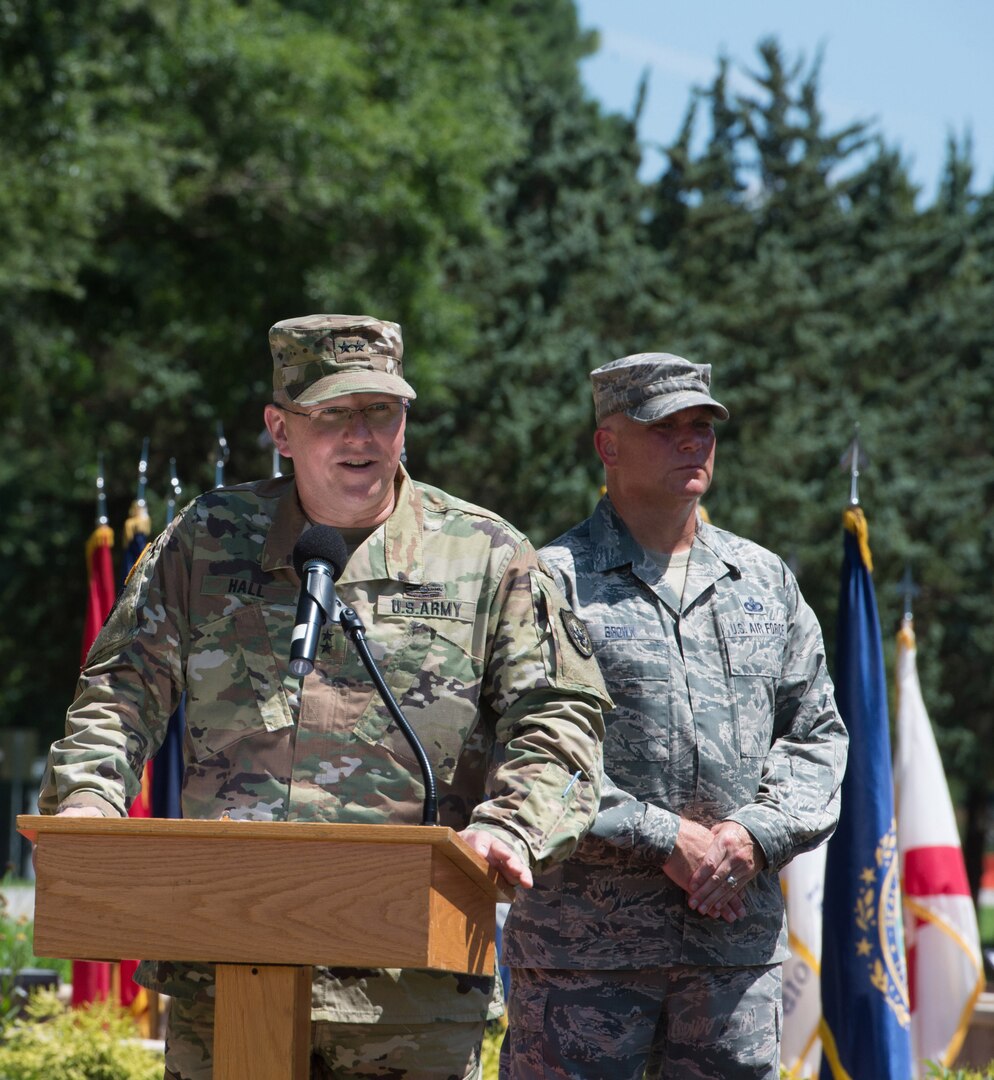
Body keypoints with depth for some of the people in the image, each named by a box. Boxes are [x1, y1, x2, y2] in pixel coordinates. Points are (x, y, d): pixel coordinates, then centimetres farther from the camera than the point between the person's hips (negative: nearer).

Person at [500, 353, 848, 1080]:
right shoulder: (555, 581, -2)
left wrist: (756, 835, -4)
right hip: (583, 941, -4)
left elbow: (817, 735, 14)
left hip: (738, 934, 5)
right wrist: (666, 839, -15)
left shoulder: (766, 580, 15)